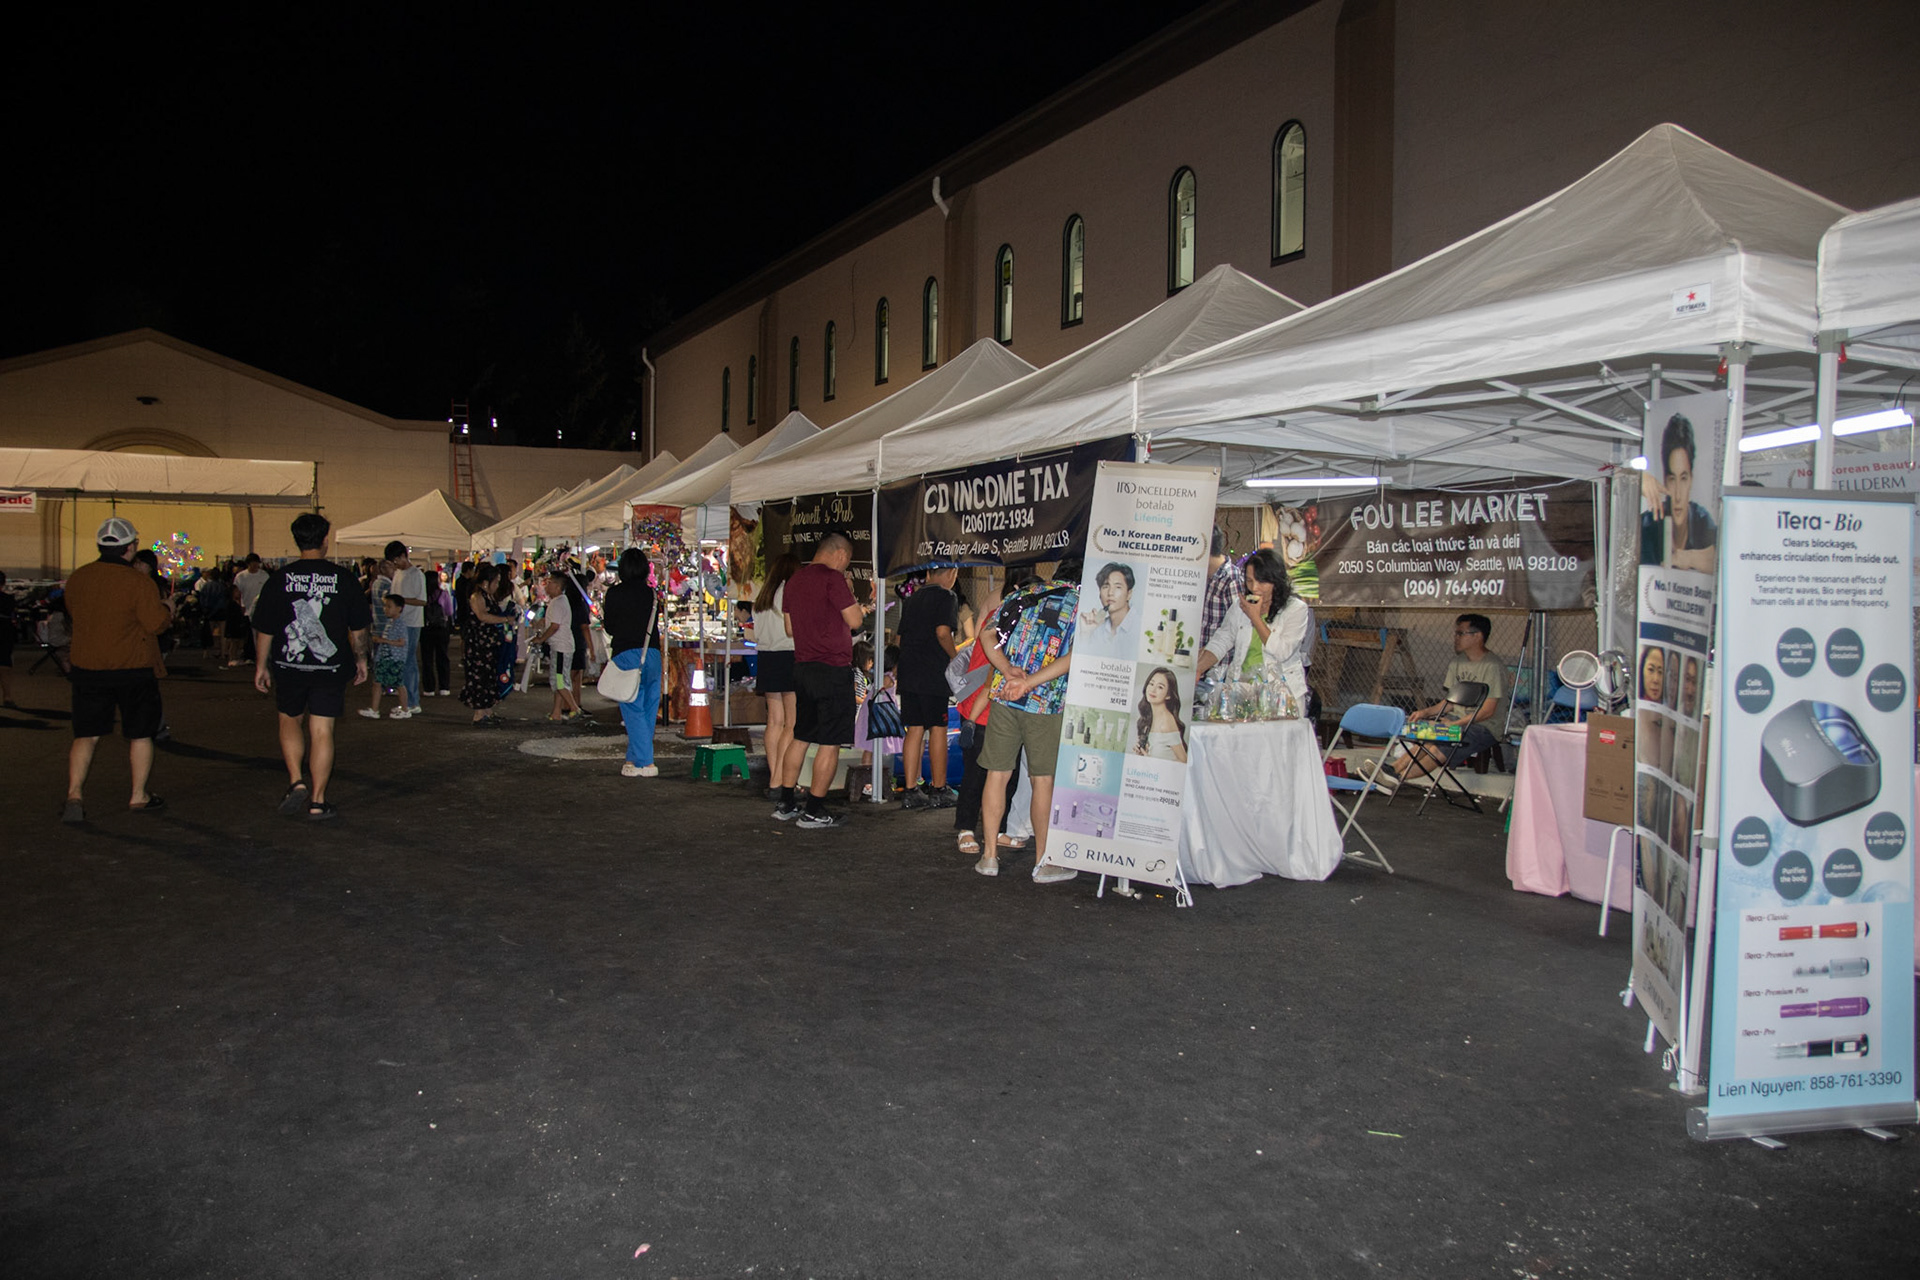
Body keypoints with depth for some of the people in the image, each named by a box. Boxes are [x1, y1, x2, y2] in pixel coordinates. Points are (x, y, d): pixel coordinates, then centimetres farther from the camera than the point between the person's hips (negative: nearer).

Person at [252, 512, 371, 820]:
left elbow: (264, 629, 0)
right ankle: (317, 801, 5)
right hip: (330, 667, 0)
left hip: (288, 666, 1)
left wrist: (261, 665, 11)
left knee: (290, 721, 21)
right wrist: (361, 659, 16)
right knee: (322, 731, 3)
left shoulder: (279, 578, -4)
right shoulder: (344, 578, -4)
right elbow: (358, 628, 2)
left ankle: (296, 781, 5)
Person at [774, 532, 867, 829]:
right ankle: (814, 812, 1)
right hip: (833, 669, -8)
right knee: (831, 742, -1)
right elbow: (854, 620, -12)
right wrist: (857, 606, 6)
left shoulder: (795, 579, 14)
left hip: (802, 667, 8)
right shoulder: (832, 577, -12)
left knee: (800, 737, 16)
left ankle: (787, 804, 20)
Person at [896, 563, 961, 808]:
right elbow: (942, 632, -19)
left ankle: (911, 791, 7)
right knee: (938, 729, 1)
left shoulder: (912, 598, 17)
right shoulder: (946, 597, -5)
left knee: (914, 730, 8)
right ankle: (938, 790, 6)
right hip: (934, 674, -6)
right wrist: (956, 657, -6)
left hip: (908, 674, 7)